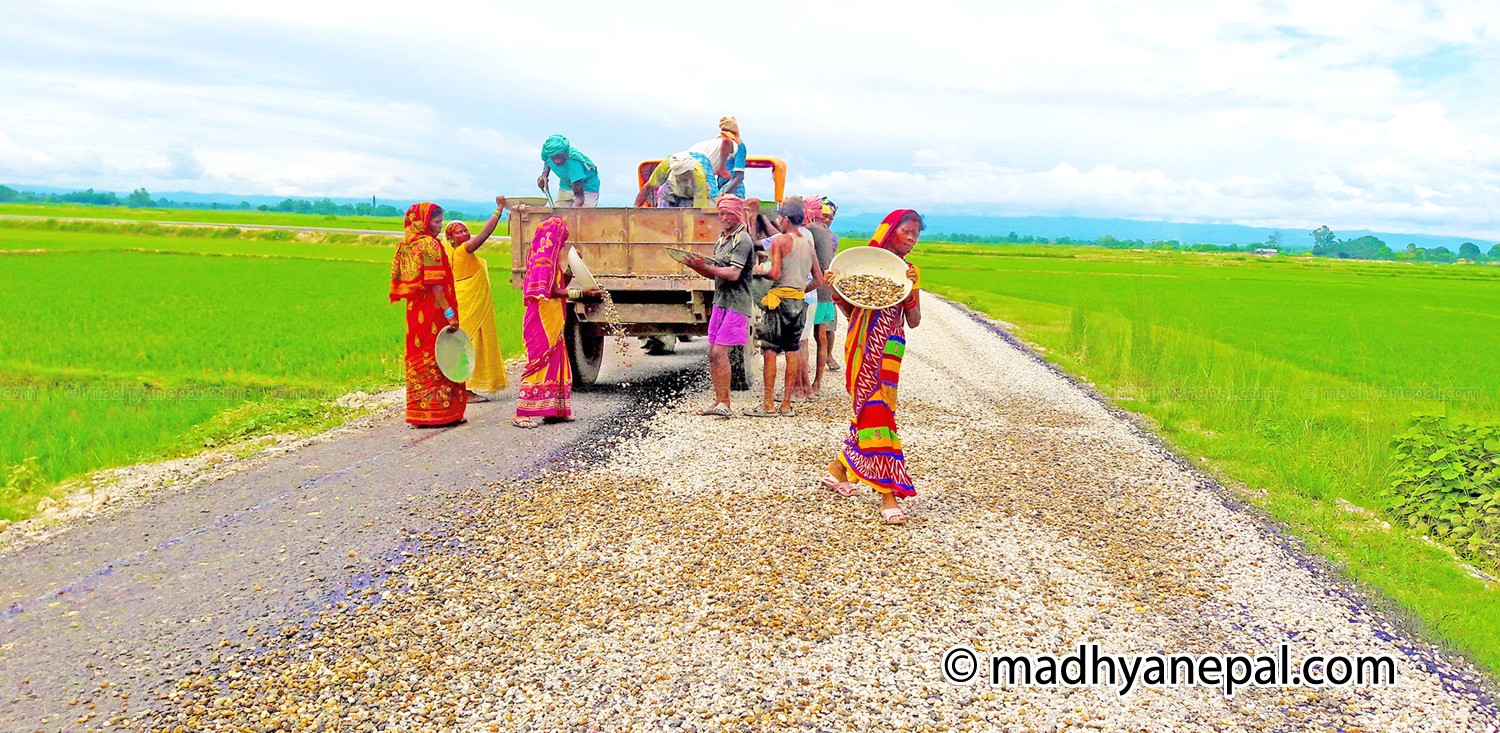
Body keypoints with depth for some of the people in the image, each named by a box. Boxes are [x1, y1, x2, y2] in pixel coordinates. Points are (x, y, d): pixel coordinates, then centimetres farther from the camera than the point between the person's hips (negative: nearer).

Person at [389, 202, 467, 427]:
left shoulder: (406, 245, 11)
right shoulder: (429, 244, -13)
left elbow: (399, 281, 13)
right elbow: (435, 284, -19)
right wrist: (449, 313, -20)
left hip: (414, 311, 8)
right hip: (433, 311, -8)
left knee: (419, 358, 12)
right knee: (438, 358, -1)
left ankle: (419, 412, 17)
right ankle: (439, 412, 3)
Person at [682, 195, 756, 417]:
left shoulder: (742, 240, -10)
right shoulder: (721, 239, 18)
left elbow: (733, 274, -21)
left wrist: (705, 266, -23)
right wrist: (695, 265, 3)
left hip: (736, 305, -9)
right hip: (720, 302, 9)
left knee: (719, 351, -13)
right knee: (712, 353, 6)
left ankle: (724, 403, -8)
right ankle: (718, 402, 12)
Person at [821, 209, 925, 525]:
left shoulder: (908, 272, 8)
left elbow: (914, 321, 1)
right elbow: (849, 311, 2)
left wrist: (913, 289, -13)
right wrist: (837, 290, -16)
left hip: (889, 349, 4)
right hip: (862, 345, -4)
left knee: (870, 410, 8)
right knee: (876, 410, -7)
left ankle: (838, 467, 30)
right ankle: (887, 494, -7)